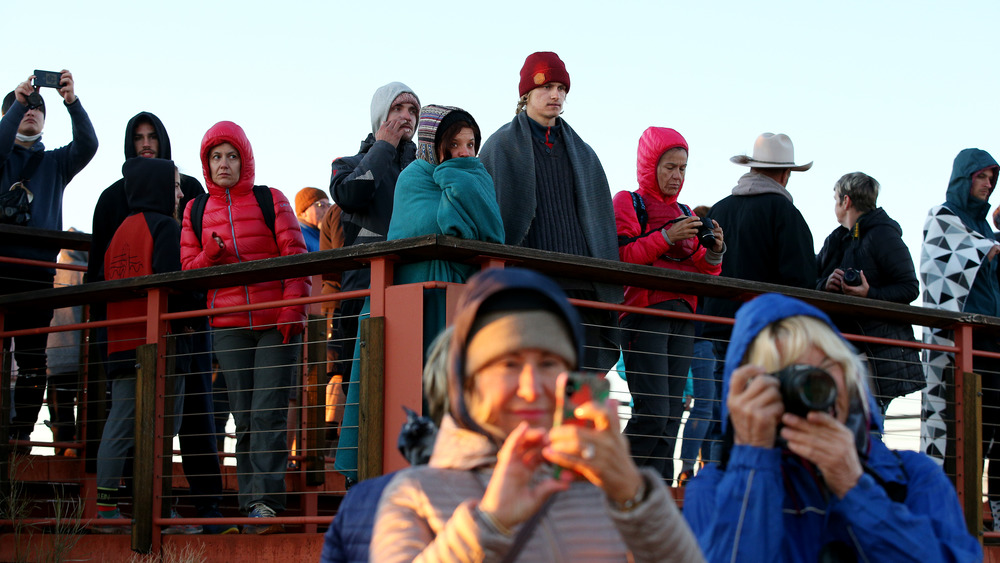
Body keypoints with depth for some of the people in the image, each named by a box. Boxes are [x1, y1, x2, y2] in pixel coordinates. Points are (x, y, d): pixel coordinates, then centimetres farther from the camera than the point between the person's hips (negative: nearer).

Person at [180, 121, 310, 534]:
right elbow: (188, 268, 13)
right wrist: (210, 255, -9)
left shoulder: (270, 201, 5)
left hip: (276, 324, -3)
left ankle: (266, 502, -16)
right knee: (244, 417, 3)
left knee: (268, 413, -11)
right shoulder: (196, 210, 14)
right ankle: (251, 507, 4)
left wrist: (293, 308, -10)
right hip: (228, 326, 3)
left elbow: (295, 255, 1)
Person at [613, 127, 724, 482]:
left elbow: (705, 274, 21)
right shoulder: (628, 203, 7)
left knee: (672, 414, 1)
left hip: (683, 316, 6)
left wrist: (713, 252, 0)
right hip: (643, 312, -6)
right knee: (652, 412, -17)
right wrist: (666, 237, -14)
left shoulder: (685, 213, 24)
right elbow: (620, 257, -8)